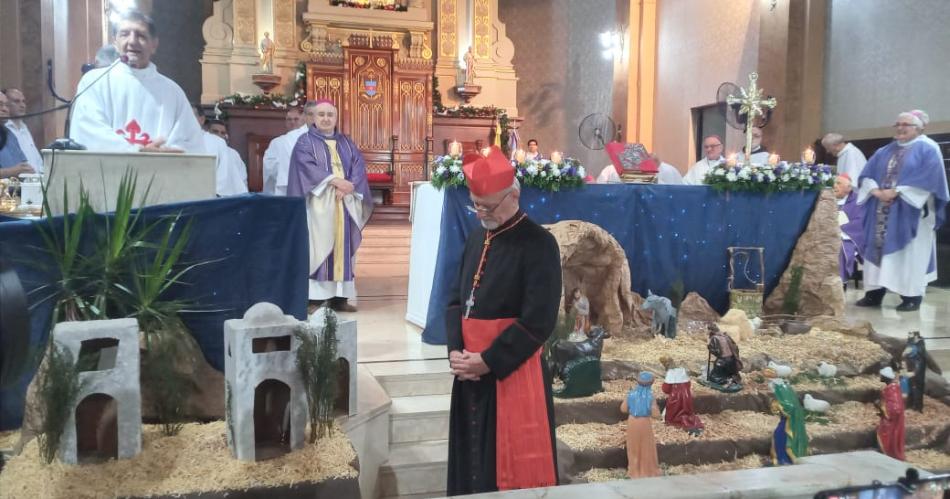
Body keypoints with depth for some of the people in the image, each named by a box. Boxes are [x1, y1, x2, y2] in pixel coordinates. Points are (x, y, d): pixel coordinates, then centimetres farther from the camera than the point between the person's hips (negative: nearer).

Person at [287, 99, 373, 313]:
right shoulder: (305, 142, 4)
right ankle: (315, 297, -7)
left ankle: (339, 297, 7)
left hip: (345, 205, 4)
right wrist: (334, 180, -22)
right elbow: (307, 167, -12)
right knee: (318, 248, -7)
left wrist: (348, 186, -14)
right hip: (318, 205, -4)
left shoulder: (346, 143, 17)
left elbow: (359, 166, 5)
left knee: (342, 247, 3)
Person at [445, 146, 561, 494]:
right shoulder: (476, 239, 11)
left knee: (514, 467, 4)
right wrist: (455, 350, -5)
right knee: (471, 462, 17)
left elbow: (538, 320, -17)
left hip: (512, 374, -7)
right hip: (470, 372, 7)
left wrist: (487, 362, -16)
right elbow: (457, 299, 12)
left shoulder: (539, 244, -12)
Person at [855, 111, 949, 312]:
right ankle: (874, 293, 5)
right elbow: (866, 176, 9)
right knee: (878, 248, 2)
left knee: (910, 253, -4)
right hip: (881, 211, 5)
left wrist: (897, 191, -18)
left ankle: (912, 296, 0)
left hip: (910, 210, -5)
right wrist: (876, 191, -11)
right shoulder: (883, 152, 16)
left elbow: (929, 179, -12)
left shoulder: (927, 151, 1)